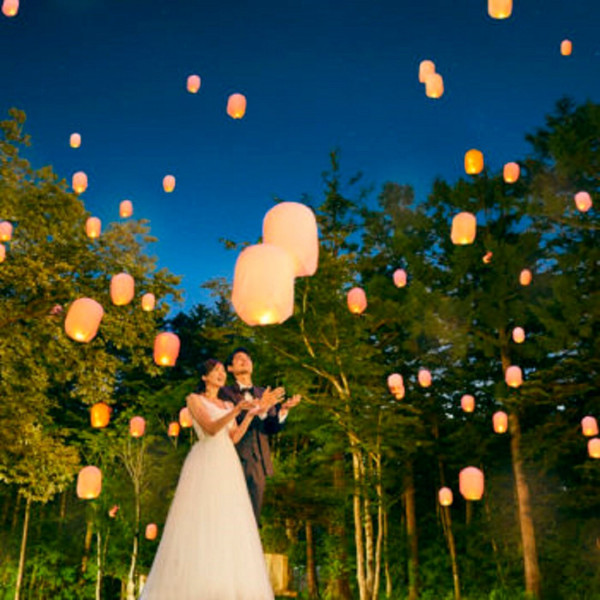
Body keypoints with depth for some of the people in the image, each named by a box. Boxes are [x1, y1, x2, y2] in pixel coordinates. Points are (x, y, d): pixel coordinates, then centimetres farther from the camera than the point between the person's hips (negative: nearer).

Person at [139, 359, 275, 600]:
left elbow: (234, 438, 9)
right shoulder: (194, 399, 4)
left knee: (229, 524, -1)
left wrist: (252, 413, 1)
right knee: (199, 521, -11)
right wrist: (237, 410, -26)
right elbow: (211, 428, -11)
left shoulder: (228, 405, 22)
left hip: (228, 467, 6)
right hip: (204, 464, -6)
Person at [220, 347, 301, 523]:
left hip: (258, 462, 5)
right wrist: (260, 407, -23)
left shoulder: (263, 393, 17)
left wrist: (283, 409, -11)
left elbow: (272, 429, 8)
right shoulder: (225, 392, 2)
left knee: (253, 517, 7)